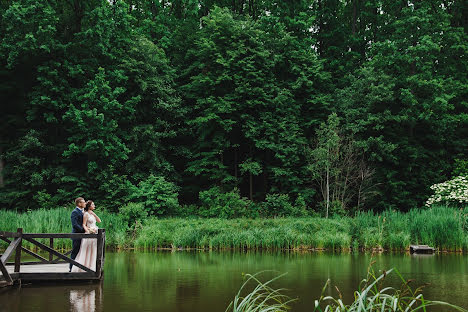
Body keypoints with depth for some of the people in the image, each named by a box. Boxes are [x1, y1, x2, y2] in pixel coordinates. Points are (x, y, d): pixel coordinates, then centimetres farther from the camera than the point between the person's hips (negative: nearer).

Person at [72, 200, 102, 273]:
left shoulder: (92, 214, 16)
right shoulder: (86, 214, -6)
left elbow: (99, 221, 7)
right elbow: (84, 225, -11)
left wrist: (94, 214, 1)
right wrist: (88, 231, -25)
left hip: (94, 234, 8)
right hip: (89, 234, -8)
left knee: (93, 252, 8)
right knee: (86, 252, -5)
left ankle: (91, 267, 12)